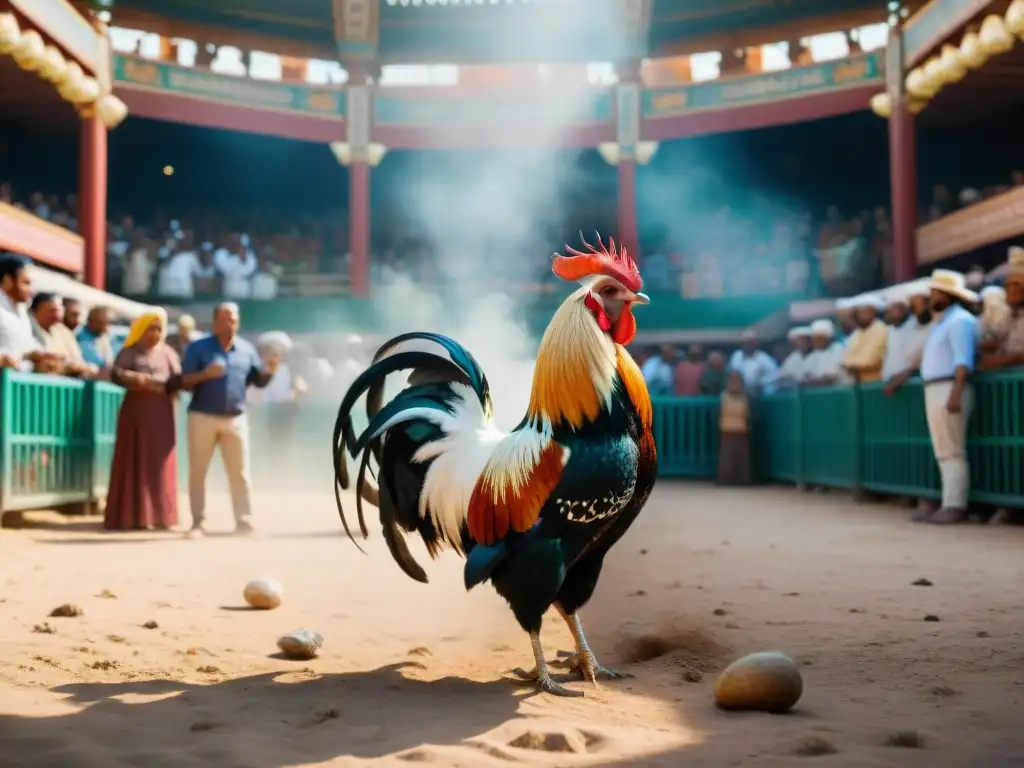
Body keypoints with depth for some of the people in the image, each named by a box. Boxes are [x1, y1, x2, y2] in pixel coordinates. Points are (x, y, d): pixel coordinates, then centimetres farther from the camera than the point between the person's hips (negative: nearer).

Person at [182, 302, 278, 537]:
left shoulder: (247, 349, 8)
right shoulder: (198, 347, -1)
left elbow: (258, 381, 10)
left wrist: (269, 371, -11)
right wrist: (203, 376, -26)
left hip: (236, 419, 2)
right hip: (203, 417, -2)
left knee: (239, 473, 5)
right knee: (197, 472, 3)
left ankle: (244, 521, 11)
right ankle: (198, 522, 10)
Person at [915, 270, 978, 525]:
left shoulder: (959, 319, -8)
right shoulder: (941, 321, 23)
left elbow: (964, 360, -17)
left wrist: (955, 394, -26)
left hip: (949, 388, -10)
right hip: (934, 389, 10)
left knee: (953, 451, -11)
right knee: (943, 453, 9)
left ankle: (955, 507, -13)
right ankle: (948, 504, 11)